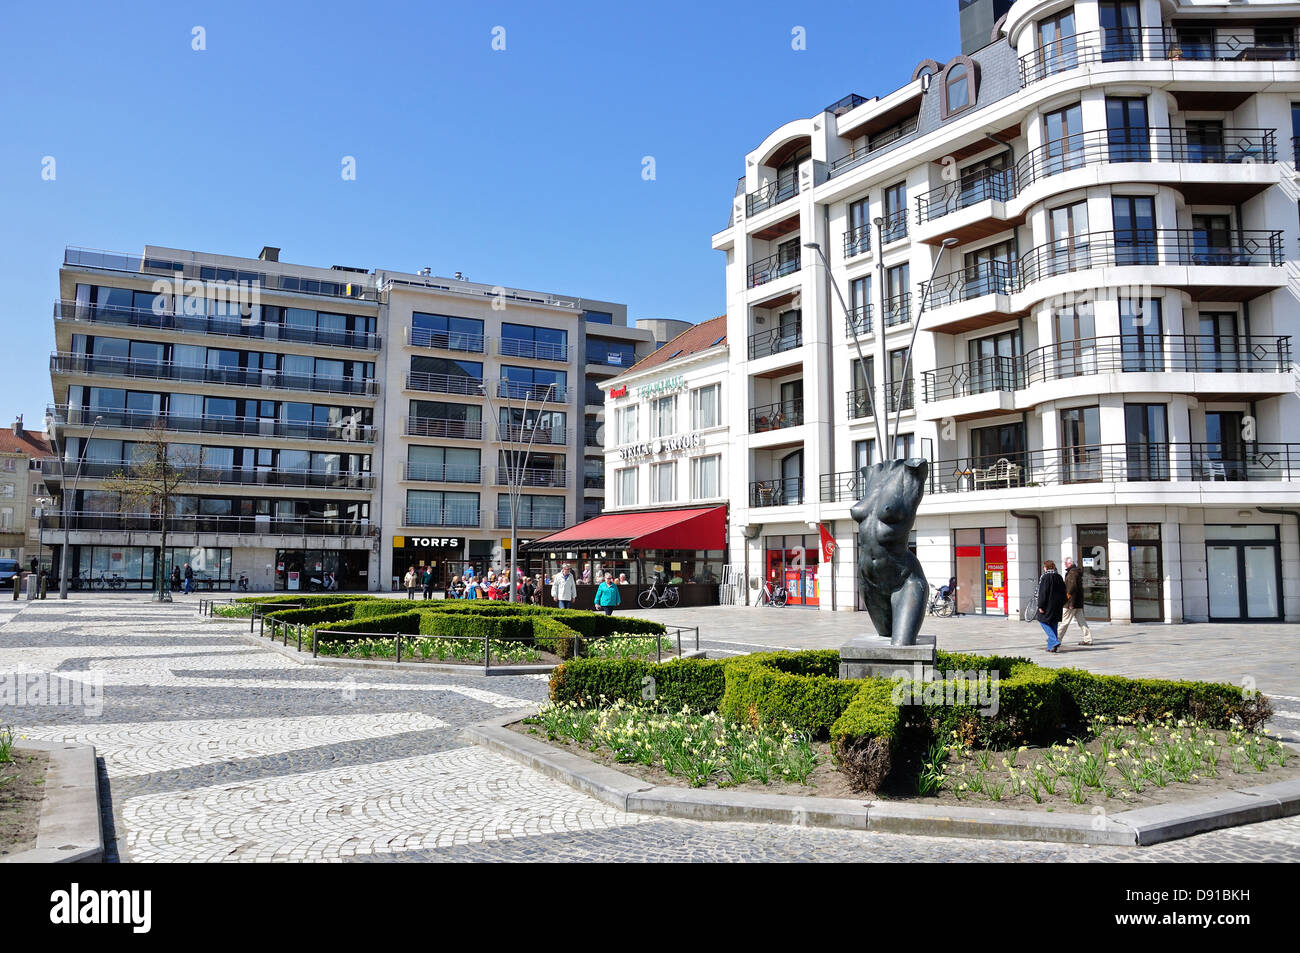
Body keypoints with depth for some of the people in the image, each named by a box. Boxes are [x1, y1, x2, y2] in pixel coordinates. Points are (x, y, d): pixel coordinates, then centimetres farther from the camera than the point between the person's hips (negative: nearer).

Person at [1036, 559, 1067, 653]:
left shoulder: (1045, 577, -12)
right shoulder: (1059, 577, 8)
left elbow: (1042, 593, -15)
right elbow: (1063, 592, 13)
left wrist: (1040, 606, -12)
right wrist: (1061, 604, 20)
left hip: (1048, 605, -7)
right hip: (1058, 606, 7)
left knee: (1043, 621, 3)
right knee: (1054, 624, 12)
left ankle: (1055, 641, -13)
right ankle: (1051, 646, 13)